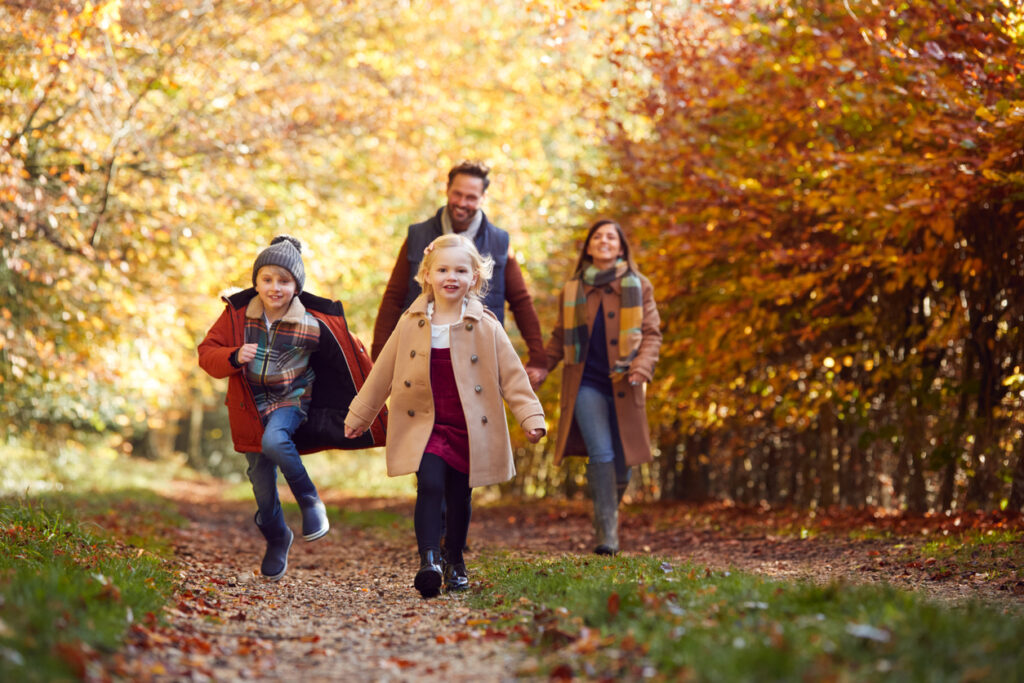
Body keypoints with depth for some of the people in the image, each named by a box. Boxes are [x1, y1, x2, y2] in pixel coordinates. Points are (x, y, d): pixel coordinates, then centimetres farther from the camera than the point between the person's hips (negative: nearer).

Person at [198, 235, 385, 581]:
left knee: (274, 440, -34)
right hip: (251, 406, 3)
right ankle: (277, 539, 33)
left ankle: (310, 501, -12)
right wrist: (233, 358, -26)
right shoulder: (238, 313, -9)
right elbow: (207, 352, -5)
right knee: (262, 480, 7)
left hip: (291, 400, -3)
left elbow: (352, 357, -3)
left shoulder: (313, 325, -15)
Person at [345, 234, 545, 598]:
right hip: (425, 427, 0)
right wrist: (358, 416, 15)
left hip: (469, 429, 1)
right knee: (430, 486, -20)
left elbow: (511, 373, 1)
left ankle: (454, 561, 30)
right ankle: (429, 560, -23)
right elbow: (382, 373, 10)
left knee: (460, 498, 10)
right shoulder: (411, 323, 0)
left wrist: (531, 417, -8)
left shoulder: (485, 326, -3)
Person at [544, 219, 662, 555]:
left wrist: (643, 364, -17)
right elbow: (560, 338, 16)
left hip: (623, 386, 0)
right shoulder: (572, 290, 10)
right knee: (601, 453, -15)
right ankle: (607, 532, -13)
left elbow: (651, 333, 2)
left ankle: (608, 513, 29)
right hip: (586, 384, 0)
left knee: (621, 463, 2)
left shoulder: (639, 287, 7)